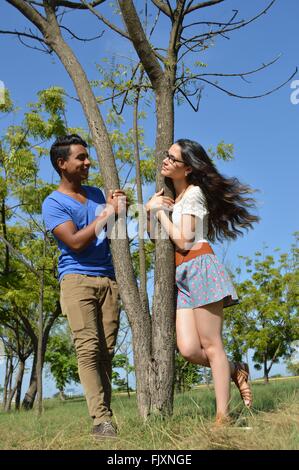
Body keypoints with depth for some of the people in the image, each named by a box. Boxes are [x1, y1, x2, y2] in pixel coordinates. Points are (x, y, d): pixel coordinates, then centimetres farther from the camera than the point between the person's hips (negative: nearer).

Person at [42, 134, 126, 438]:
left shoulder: (96, 194, 19)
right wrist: (107, 214, -7)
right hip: (77, 279, -5)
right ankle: (101, 419, -16)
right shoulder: (53, 203, 1)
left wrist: (117, 212, 2)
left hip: (108, 279, 5)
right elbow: (75, 242, -11)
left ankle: (103, 415, 0)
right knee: (88, 348, -15)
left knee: (106, 350, -2)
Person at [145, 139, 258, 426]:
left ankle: (223, 417, -1)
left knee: (211, 345, -7)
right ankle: (235, 371, 17)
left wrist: (161, 211, -3)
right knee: (188, 349, -7)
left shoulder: (194, 193, -2)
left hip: (200, 268, -7)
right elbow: (154, 235, 22)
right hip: (180, 276, 7)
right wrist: (150, 210, 6)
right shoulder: (171, 196, 23)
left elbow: (183, 241, -11)